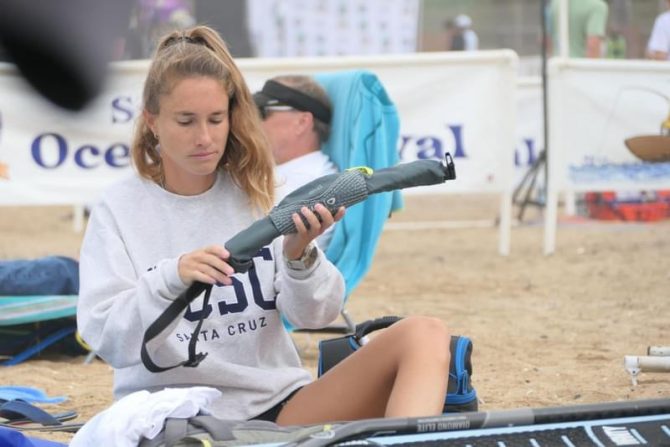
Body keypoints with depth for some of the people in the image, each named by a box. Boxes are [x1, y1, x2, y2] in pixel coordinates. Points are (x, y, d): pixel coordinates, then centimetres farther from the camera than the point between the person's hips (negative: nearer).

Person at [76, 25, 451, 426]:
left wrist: (300, 257, -19)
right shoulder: (119, 211, 1)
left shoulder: (257, 192, 7)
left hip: (278, 404, 3)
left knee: (424, 335, -16)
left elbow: (315, 313, 2)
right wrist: (170, 280, -26)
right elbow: (107, 340, -9)